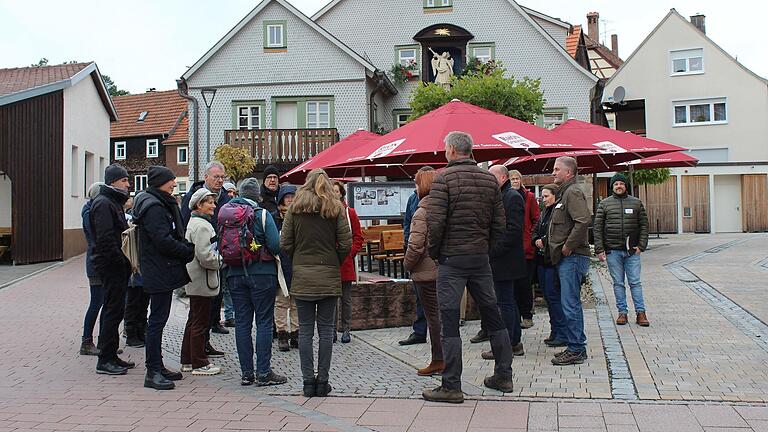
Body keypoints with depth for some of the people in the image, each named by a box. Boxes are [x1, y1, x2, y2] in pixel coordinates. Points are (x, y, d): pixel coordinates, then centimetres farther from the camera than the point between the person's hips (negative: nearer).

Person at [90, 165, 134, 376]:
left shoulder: (113, 202, 18)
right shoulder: (104, 204, -13)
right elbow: (105, 238, -23)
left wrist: (125, 261, 11)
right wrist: (122, 261, -19)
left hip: (116, 265, 10)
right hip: (111, 265, -10)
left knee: (113, 310, 14)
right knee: (113, 311, -6)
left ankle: (110, 356, 22)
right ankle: (105, 360, 1)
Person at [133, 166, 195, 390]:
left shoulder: (164, 204, 16)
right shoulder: (153, 207, -16)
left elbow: (174, 236, 18)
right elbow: (163, 241, -23)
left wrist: (188, 247, 2)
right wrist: (190, 252, -13)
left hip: (163, 271, 10)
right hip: (159, 272, -10)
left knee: (158, 319, 15)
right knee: (157, 320, -6)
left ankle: (157, 367, 23)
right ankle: (153, 373, 0)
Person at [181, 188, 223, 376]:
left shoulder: (194, 222, 16)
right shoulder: (202, 225, -17)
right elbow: (204, 255, -24)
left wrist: (217, 260, 14)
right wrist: (220, 261, -9)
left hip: (194, 280, 11)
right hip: (202, 280, -11)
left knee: (193, 320, 16)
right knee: (200, 322, -4)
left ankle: (187, 360, 25)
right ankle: (199, 364, 3)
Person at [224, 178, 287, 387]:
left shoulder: (226, 214, 5)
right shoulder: (262, 214, -9)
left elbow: (220, 244, 7)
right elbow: (276, 245, -14)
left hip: (235, 274, 5)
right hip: (261, 274, -4)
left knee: (242, 323, 8)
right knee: (264, 322, 1)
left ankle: (246, 373, 11)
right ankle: (263, 373, 1)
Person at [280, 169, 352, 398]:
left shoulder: (295, 208, 2)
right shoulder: (336, 208, -1)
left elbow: (285, 243, -2)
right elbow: (346, 244, -5)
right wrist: (335, 263, 10)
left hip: (302, 276, 1)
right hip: (329, 276, 0)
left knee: (305, 329, 6)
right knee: (326, 329, 6)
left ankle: (308, 381, 8)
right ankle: (322, 381, 8)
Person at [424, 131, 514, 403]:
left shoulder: (444, 178, -9)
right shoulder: (489, 179, 8)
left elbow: (435, 221, -16)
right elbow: (499, 224, 7)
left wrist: (434, 251, -2)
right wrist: (485, 248, 15)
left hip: (451, 259, -5)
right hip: (481, 258, 6)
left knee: (449, 320, -1)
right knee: (491, 314, 15)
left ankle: (451, 386, 2)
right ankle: (503, 376, 24)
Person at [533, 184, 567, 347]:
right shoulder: (544, 213, 18)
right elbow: (535, 231, 19)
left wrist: (544, 241, -12)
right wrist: (537, 240, -1)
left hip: (553, 260, -9)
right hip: (542, 260, 9)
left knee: (553, 295, -8)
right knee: (548, 296, 12)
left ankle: (562, 334, 0)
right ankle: (555, 332, 20)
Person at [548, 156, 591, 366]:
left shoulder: (573, 192, -12)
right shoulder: (565, 192, 20)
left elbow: (583, 221, -26)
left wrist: (568, 246, -20)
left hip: (572, 257, -11)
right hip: (567, 257, 11)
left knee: (570, 304, -7)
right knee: (571, 303, 14)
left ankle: (576, 350, -1)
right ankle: (577, 347, 22)